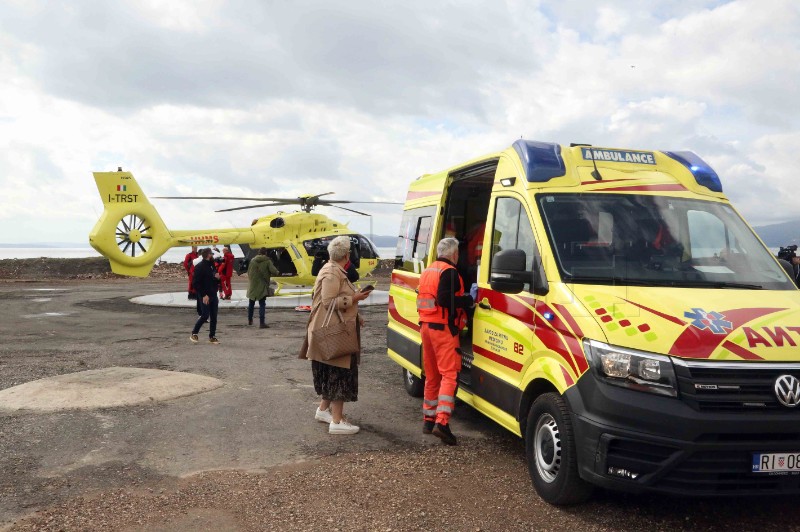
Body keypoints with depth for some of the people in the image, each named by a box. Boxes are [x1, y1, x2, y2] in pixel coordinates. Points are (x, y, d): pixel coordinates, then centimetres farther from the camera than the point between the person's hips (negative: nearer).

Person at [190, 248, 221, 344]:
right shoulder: (200, 267, -9)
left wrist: (218, 278, 1)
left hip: (213, 295, 7)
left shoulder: (212, 266, 16)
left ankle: (212, 336, 13)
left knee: (214, 317, 7)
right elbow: (197, 283, -15)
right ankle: (194, 334, 5)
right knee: (205, 316, -10)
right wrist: (203, 295, -21)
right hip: (205, 296, -7)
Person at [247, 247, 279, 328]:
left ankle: (250, 320, 31)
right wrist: (277, 272, 5)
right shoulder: (267, 261, -10)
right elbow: (274, 271, -17)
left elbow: (248, 272, 4)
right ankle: (262, 323, -6)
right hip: (262, 286, -3)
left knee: (251, 303, 19)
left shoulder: (253, 260, -1)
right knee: (262, 304, 0)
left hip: (252, 285, 3)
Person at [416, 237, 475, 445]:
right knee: (449, 374, -9)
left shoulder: (427, 271, 17)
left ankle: (428, 419, 22)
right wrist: (469, 300, -10)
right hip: (443, 329, -9)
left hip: (426, 326, 9)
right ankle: (442, 422, -19)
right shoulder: (449, 272, -11)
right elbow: (446, 300, -23)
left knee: (432, 375, 16)